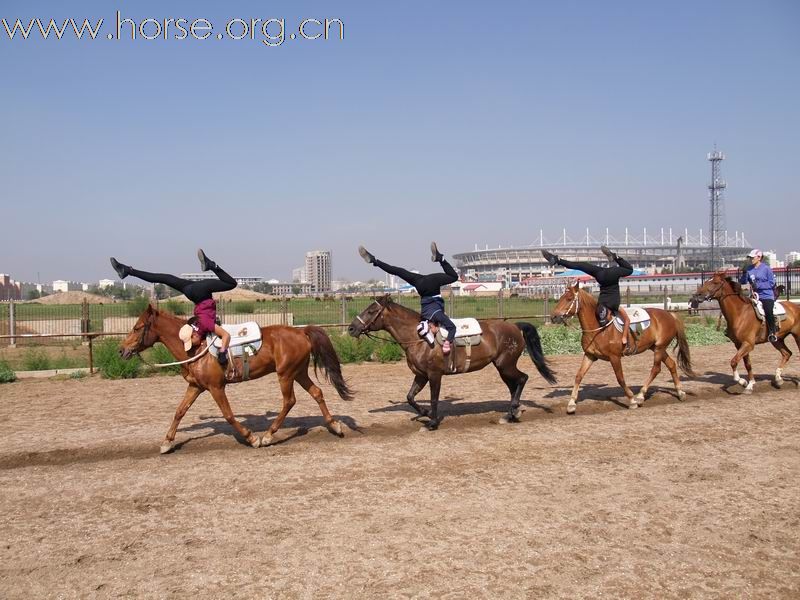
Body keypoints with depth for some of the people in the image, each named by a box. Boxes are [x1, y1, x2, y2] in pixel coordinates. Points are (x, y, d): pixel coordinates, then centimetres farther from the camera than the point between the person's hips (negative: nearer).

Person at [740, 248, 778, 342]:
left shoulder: (766, 268, -6)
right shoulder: (749, 269, 8)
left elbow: (771, 283, -9)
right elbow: (743, 281, 8)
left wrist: (758, 285, -19)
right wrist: (744, 275, -12)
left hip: (767, 295, -5)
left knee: (768, 312, -24)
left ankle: (772, 333, -12)